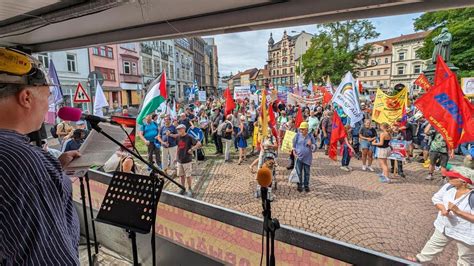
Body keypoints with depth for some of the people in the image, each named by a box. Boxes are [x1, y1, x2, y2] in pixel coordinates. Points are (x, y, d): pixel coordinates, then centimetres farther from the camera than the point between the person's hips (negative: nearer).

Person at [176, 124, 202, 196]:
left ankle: (190, 189, 21)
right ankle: (183, 188, 31)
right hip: (179, 161, 5)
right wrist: (176, 157, 13)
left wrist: (191, 149, -15)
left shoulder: (189, 137, -13)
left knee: (188, 176, 4)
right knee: (181, 175, 14)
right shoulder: (178, 138, 4)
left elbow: (199, 144, -16)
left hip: (187, 161, -5)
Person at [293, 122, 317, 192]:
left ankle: (306, 185, 24)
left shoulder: (310, 136, 0)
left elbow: (315, 146, 5)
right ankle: (299, 185, 18)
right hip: (299, 157, -1)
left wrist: (311, 145, -15)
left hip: (307, 158, 1)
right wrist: (294, 152, -3)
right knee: (299, 172, 5)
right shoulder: (298, 135, -2)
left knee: (307, 172, 10)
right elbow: (294, 145, 7)